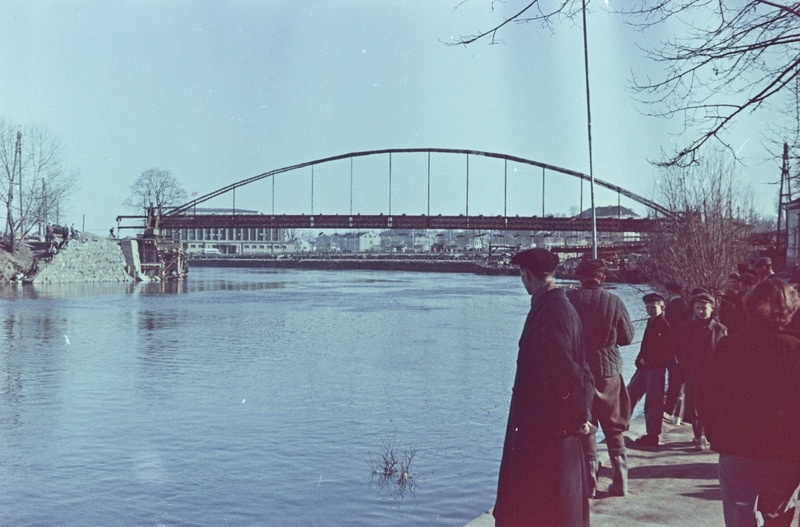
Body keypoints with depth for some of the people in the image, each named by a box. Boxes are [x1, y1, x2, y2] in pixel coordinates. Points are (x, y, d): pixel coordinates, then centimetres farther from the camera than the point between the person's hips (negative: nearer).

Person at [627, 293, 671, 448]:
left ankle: (652, 436, 8)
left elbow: (667, 350, -18)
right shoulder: (651, 322, 15)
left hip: (655, 369, -9)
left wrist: (647, 360, -16)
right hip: (644, 368, 9)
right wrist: (641, 359, 7)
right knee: (630, 395, 12)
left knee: (653, 403, -1)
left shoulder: (664, 325, -12)